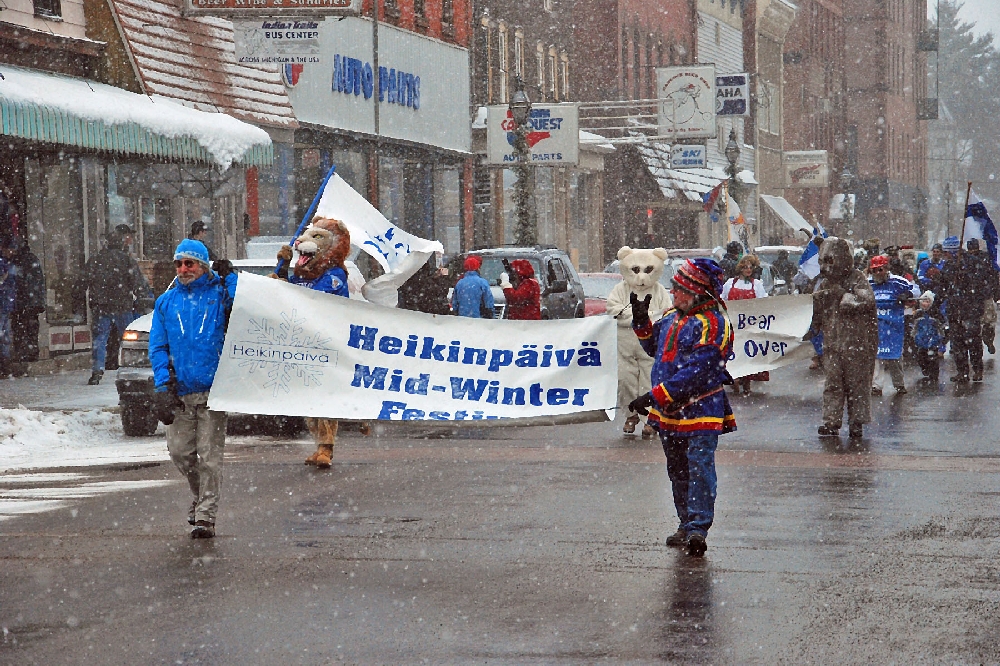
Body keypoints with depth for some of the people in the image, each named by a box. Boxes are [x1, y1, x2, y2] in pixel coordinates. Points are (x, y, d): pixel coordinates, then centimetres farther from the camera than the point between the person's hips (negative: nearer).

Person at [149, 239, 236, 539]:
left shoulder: (219, 294, 5)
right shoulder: (166, 302, 13)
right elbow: (157, 346, 10)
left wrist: (230, 277, -12)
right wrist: (163, 384, -2)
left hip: (212, 390, -3)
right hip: (179, 392, 4)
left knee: (209, 455, -4)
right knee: (179, 451, 5)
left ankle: (206, 516, 0)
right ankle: (200, 496, 30)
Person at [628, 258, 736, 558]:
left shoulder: (713, 325, -17)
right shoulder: (673, 317, 10)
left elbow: (695, 372, -24)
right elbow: (655, 348, 28)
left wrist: (655, 396, -25)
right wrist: (642, 322, 10)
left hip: (700, 411, -9)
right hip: (669, 413, 9)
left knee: (699, 468, -13)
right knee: (678, 471, 15)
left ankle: (697, 528, -15)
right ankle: (686, 524, 25)